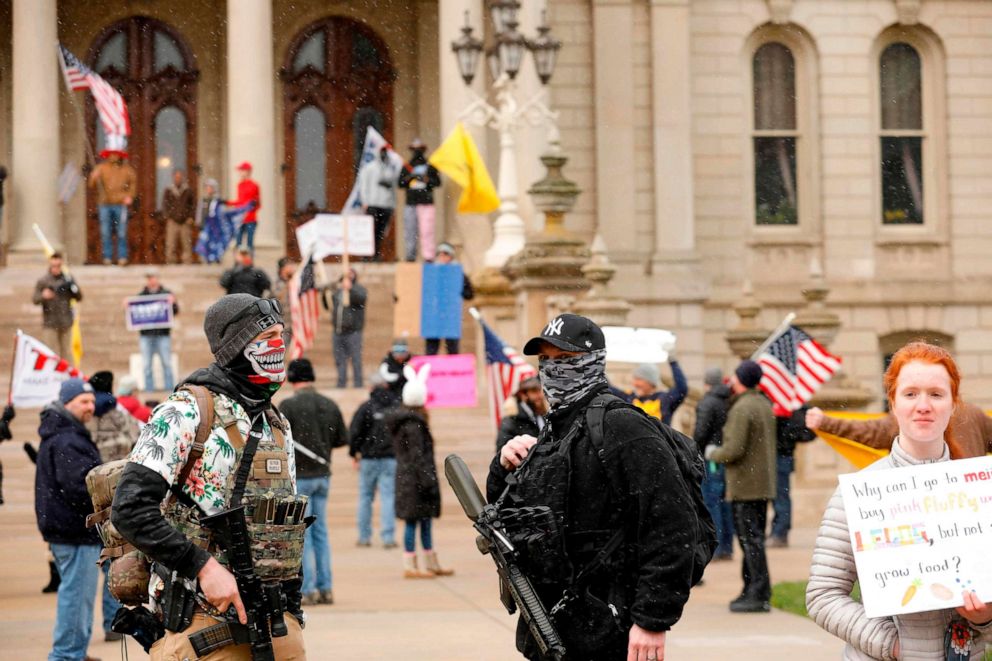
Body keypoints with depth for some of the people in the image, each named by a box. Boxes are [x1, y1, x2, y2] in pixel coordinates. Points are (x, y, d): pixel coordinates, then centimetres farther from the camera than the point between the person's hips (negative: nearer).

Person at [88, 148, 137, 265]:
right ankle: (107, 257, 5)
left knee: (122, 233, -3)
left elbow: (133, 183, 14)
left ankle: (122, 257, 2)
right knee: (105, 233, 0)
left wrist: (130, 196, 0)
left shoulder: (126, 169, 7)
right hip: (104, 204, 1)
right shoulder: (101, 168, 6)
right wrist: (94, 178, -21)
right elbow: (92, 184, 1)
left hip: (120, 204, -1)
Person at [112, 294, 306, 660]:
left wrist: (294, 617, 17)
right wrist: (204, 567, -20)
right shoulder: (186, 413, -8)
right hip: (204, 618, -7)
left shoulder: (278, 426, 16)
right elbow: (130, 509, -16)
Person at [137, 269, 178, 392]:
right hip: (145, 334, 2)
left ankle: (169, 390, 3)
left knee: (166, 363, -1)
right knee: (147, 365, 3)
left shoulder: (166, 294, 7)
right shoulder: (141, 295, 13)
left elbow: (175, 312, 0)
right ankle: (149, 390, 8)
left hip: (163, 334, -2)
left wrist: (172, 303, -20)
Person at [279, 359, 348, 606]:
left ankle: (308, 589, -2)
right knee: (320, 532, 12)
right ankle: (325, 588, 12)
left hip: (298, 476, -5)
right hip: (323, 475, 5)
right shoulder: (330, 405, 4)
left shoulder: (289, 405, -12)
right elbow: (342, 439, 9)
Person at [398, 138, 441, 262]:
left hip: (426, 202, -3)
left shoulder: (430, 166, 10)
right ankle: (410, 256, 2)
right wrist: (407, 178, -7)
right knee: (409, 230, -2)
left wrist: (427, 180, -13)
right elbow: (400, 184, 13)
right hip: (410, 203, 3)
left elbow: (438, 182, 5)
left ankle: (428, 256, -10)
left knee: (426, 230, -11)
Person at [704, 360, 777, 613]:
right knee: (754, 538, 15)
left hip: (745, 485, -9)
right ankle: (753, 591, 20)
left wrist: (712, 453, -1)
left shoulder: (742, 409, -16)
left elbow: (734, 450, -21)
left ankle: (759, 594, -7)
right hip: (764, 484, 9)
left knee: (750, 538, -7)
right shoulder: (764, 404, 12)